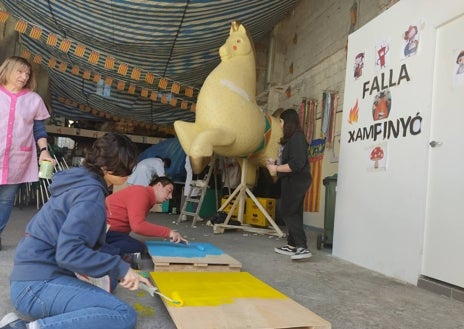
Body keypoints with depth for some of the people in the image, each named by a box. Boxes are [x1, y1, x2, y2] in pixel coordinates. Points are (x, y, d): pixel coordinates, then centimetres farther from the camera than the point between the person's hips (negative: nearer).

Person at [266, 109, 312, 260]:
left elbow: (297, 164, -25)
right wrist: (275, 162, 8)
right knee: (293, 213, 12)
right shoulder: (291, 138, 16)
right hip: (292, 181, 10)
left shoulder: (297, 138, -17)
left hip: (296, 181, -10)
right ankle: (292, 245, 19)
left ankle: (303, 247, -11)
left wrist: (277, 169, -18)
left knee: (288, 213, -9)